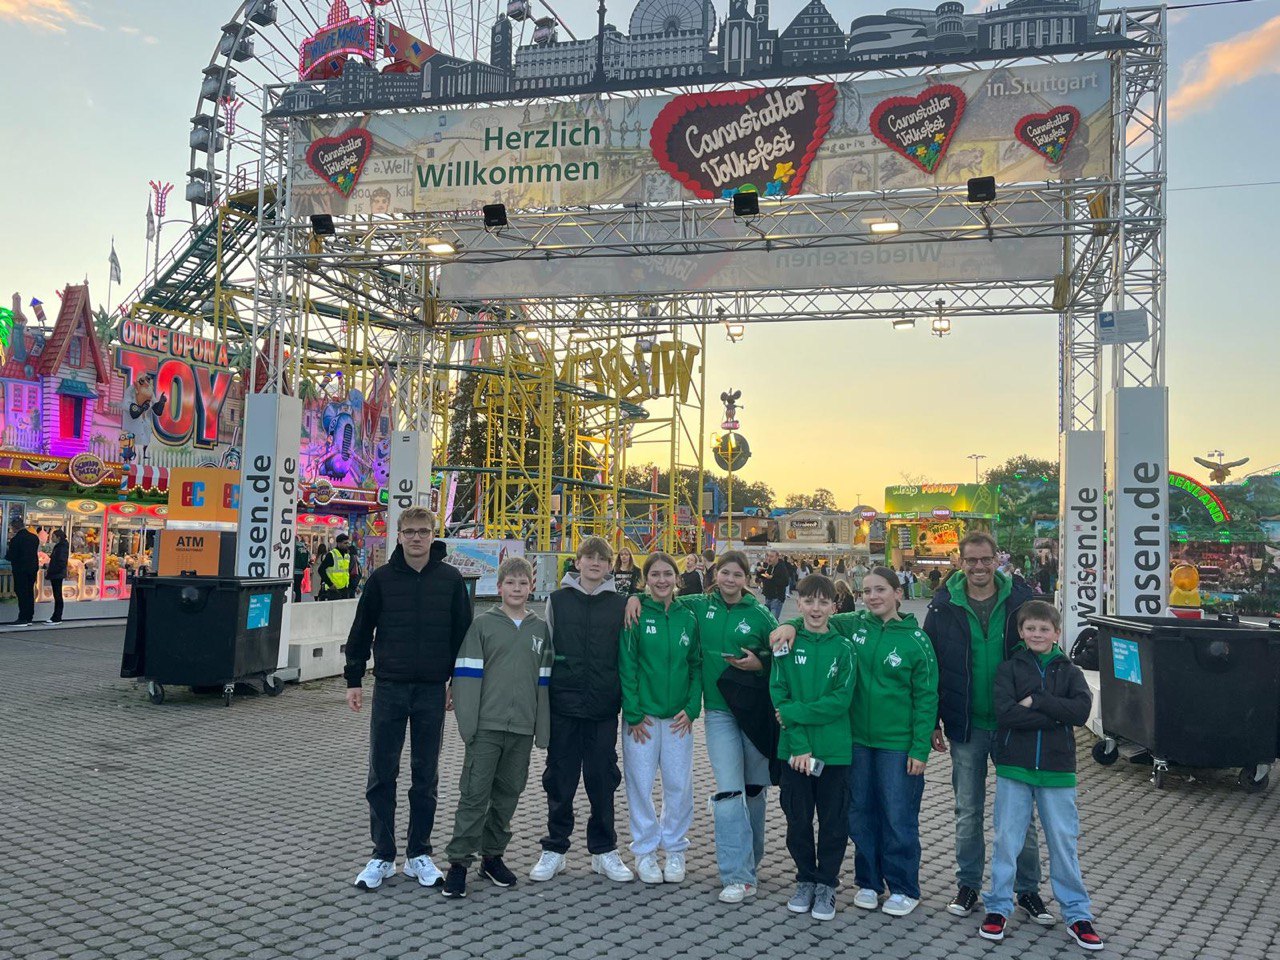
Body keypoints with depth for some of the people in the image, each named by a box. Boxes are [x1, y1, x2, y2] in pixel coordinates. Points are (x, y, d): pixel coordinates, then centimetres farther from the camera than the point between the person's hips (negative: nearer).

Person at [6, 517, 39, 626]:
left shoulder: (16, 539, -15)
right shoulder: (34, 538, 6)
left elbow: (11, 556, -16)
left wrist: (6, 554, 8)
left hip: (21, 569, -7)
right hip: (33, 568, 7)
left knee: (21, 594, -3)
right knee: (29, 593, 12)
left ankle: (23, 618, -4)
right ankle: (29, 618, 14)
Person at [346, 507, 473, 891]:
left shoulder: (451, 579, 0)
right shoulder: (382, 578, -1)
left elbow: (463, 633, 5)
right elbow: (361, 631, 5)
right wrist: (353, 679, 3)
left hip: (433, 690, 0)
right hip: (389, 687, 0)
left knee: (426, 776, 9)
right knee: (381, 776, 4)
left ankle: (419, 854, 20)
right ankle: (382, 856, 16)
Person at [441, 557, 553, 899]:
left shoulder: (541, 629, 9)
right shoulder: (482, 624, 0)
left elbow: (544, 680, 11)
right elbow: (468, 675, -3)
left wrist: (542, 728, 7)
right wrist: (467, 723, -10)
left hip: (522, 728, 3)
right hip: (486, 725, -3)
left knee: (508, 794, 11)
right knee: (474, 793, -3)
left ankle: (492, 855, 25)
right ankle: (459, 861, 5)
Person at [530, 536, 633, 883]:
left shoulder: (620, 605, 5)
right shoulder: (557, 600, 5)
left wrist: (627, 701, 4)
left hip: (603, 709, 0)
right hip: (563, 705, 0)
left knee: (603, 779, 7)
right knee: (560, 779, 7)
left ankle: (604, 851, 20)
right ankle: (554, 850, 20)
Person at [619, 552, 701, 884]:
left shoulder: (687, 617, 6)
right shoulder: (636, 614, -4)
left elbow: (697, 665, 9)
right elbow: (626, 666, -6)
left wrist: (692, 707, -2)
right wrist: (633, 713, -10)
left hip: (678, 717, 3)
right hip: (642, 715, -2)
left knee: (679, 785, 5)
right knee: (640, 783, 3)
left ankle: (674, 848, 23)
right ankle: (645, 850, 18)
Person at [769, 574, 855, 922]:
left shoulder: (842, 648, -2)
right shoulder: (786, 645, -1)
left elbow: (841, 700, -9)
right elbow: (779, 694, -6)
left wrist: (794, 713, -16)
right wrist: (799, 743, -15)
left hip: (834, 749, 0)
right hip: (794, 749, 1)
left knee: (833, 821, 8)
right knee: (798, 819, 11)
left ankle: (826, 885, 23)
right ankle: (805, 880, 28)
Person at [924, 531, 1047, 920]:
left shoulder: (1020, 600, -3)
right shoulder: (943, 606, -3)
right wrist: (932, 722, 0)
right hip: (966, 727, 0)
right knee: (968, 811, 11)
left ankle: (1028, 889, 23)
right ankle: (968, 884, 25)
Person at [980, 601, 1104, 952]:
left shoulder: (1069, 671, 5)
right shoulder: (1009, 668, -1)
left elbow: (1081, 711, -13)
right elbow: (1004, 713, -16)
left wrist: (1035, 701, -16)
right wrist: (1055, 715, -16)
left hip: (1057, 769, 1)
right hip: (1014, 766, -1)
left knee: (1064, 843, 9)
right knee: (1007, 840, 6)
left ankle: (1077, 914, 22)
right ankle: (998, 907, 19)